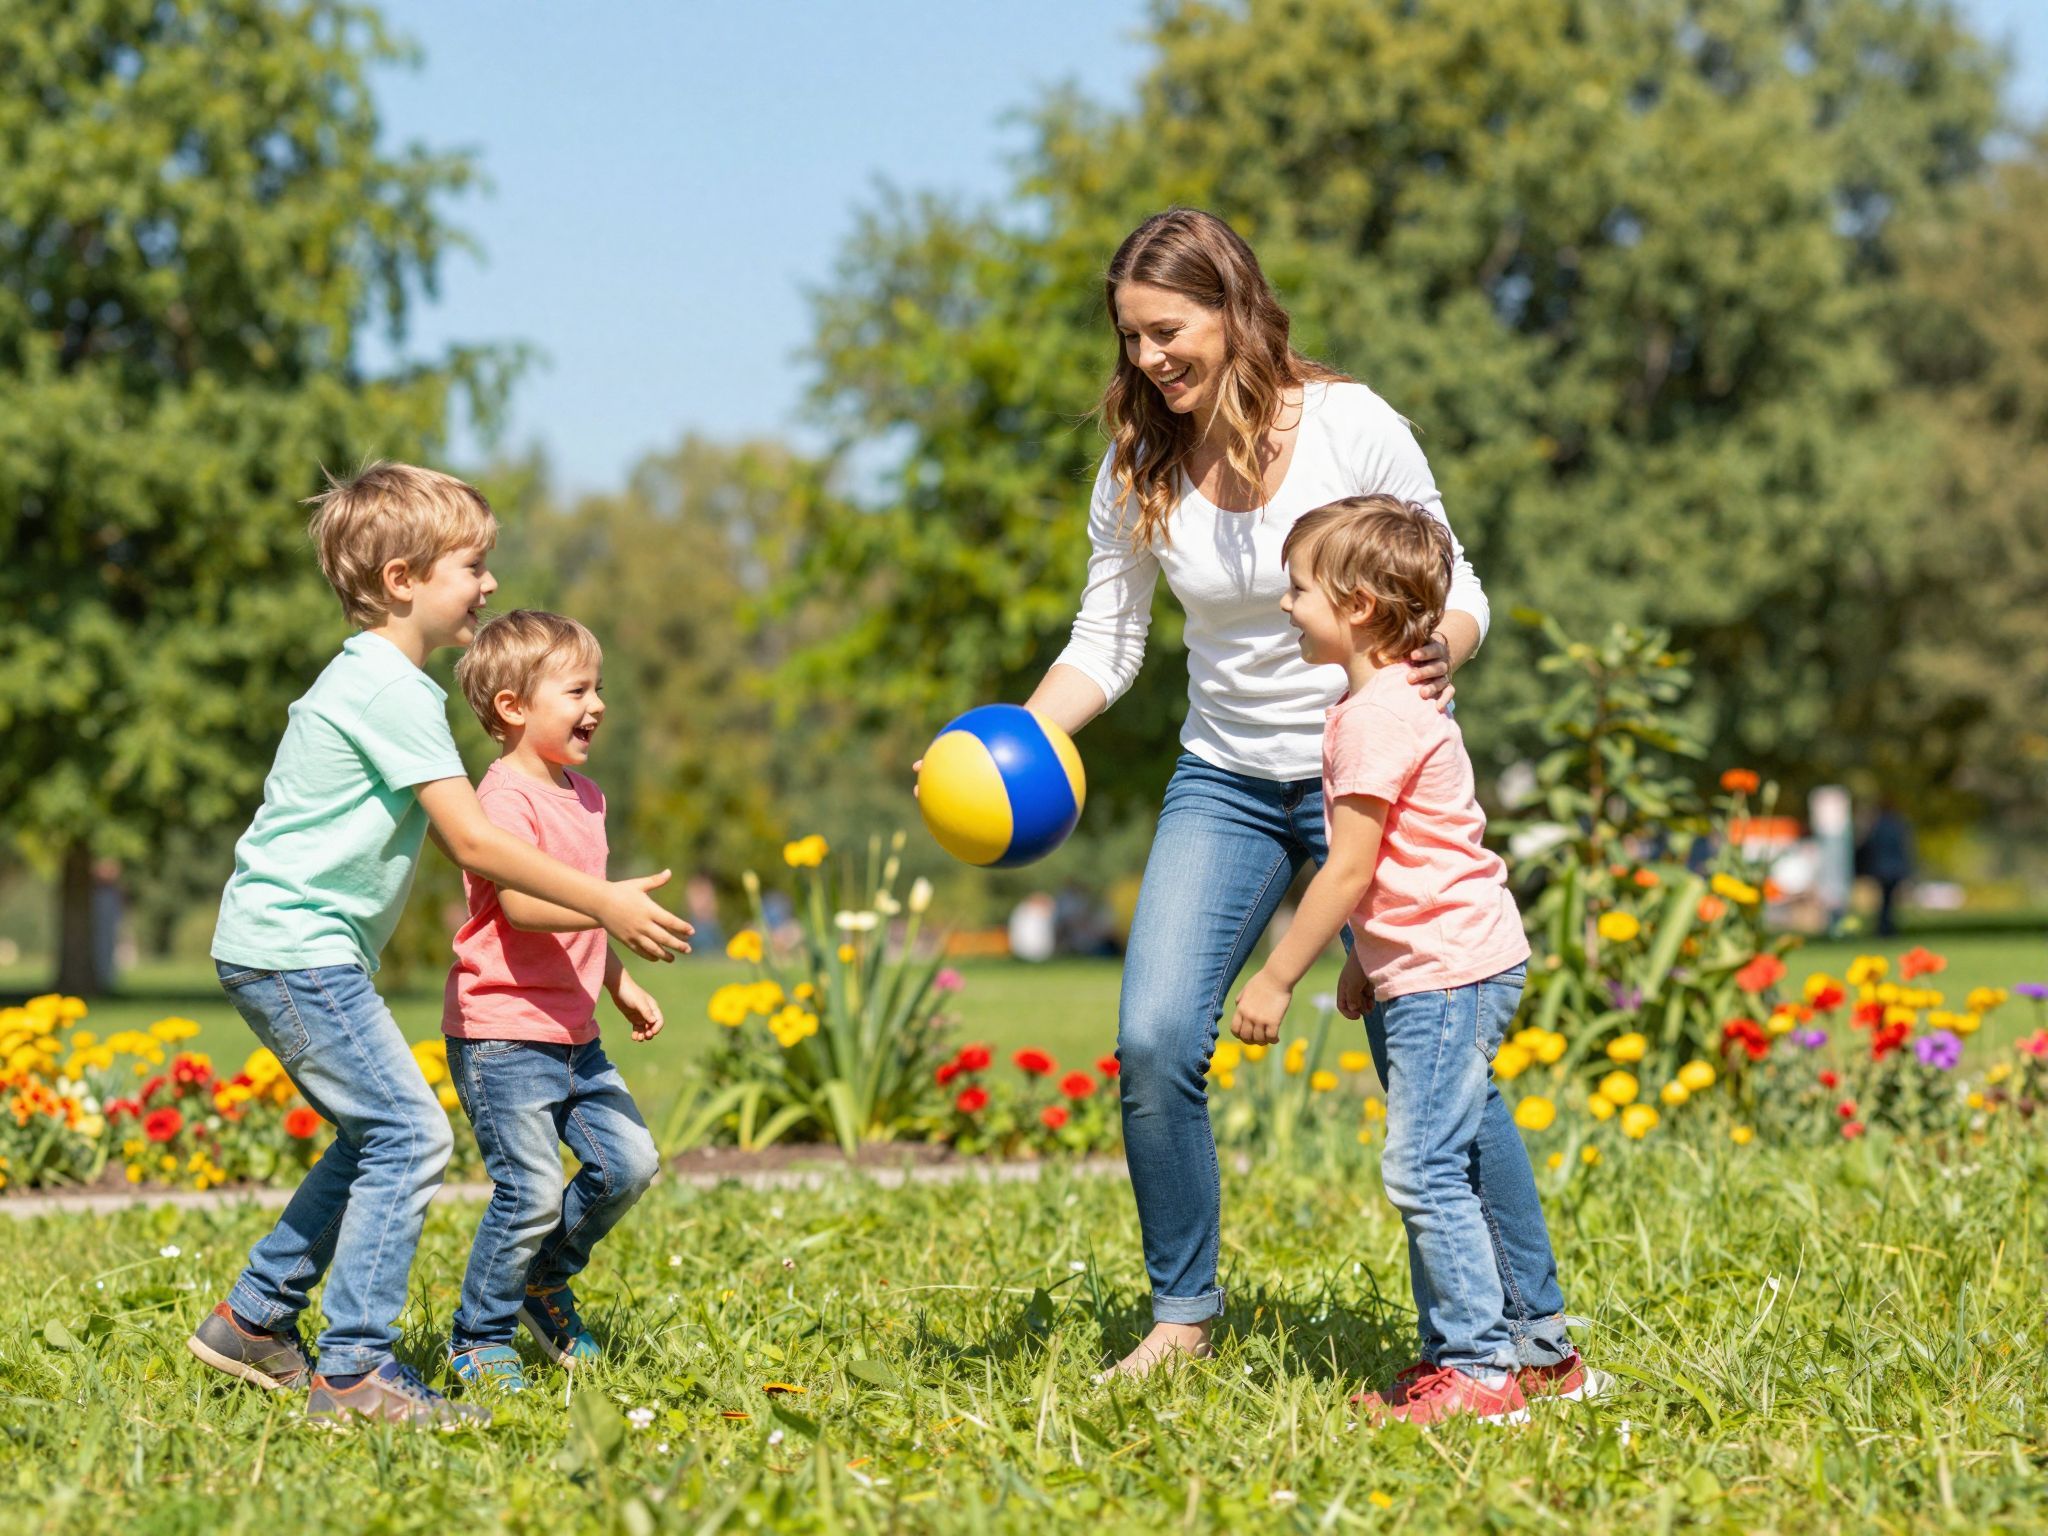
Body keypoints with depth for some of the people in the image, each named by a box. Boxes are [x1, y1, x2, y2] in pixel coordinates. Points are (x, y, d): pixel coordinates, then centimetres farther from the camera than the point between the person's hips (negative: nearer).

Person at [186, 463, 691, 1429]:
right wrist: (606, 903, -14)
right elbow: (475, 843, -19)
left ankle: (254, 1321, 24)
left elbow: (452, 842, 20)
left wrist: (592, 906, 14)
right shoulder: (391, 689, -16)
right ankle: (353, 1374, -13)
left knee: (374, 1139, 17)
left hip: (284, 949, 11)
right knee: (408, 1135, -13)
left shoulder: (373, 678, 17)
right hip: (296, 947, -11)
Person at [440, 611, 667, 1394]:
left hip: (572, 1034, 9)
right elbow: (522, 904, -29)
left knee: (628, 1160, 2)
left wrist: (623, 986, 26)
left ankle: (545, 1281, 25)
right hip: (502, 1034, -9)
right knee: (531, 1191, -10)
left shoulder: (584, 797, 15)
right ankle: (478, 1339, 8)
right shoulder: (506, 796, -15)